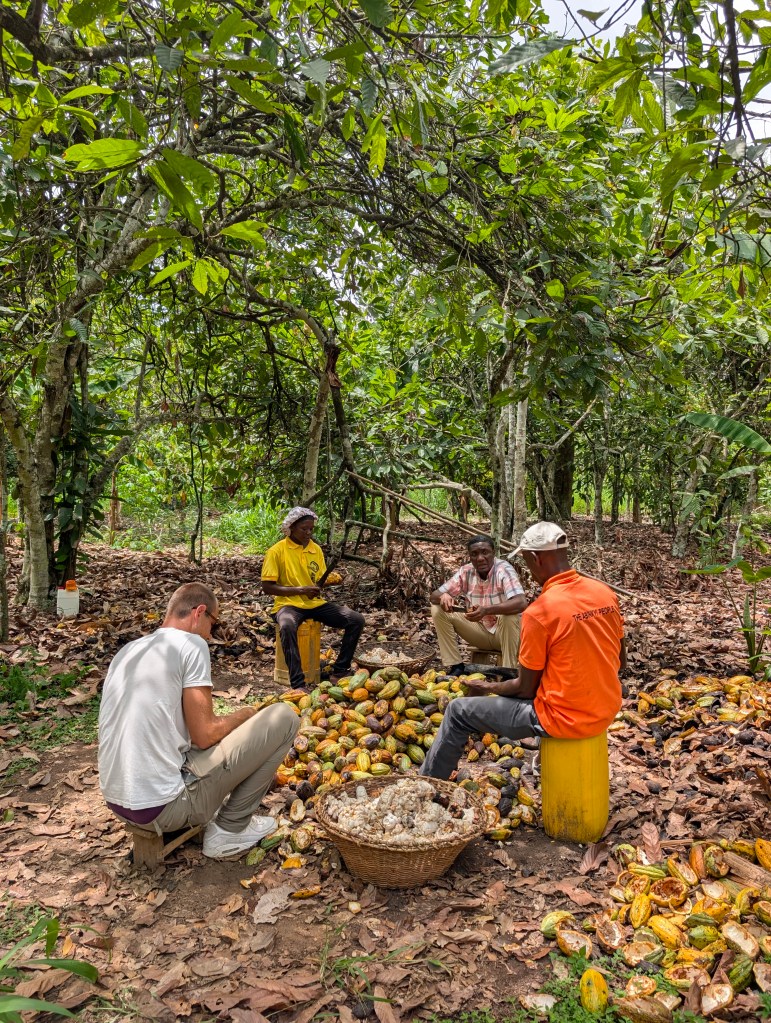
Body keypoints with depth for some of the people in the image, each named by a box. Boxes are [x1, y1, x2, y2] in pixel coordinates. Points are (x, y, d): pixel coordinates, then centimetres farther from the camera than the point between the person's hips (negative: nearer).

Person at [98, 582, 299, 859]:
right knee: (284, 716, -2)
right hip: (164, 809, -9)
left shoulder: (126, 651, 12)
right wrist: (244, 714, 6)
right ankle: (229, 830, 7)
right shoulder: (190, 644, -11)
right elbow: (205, 736, -14)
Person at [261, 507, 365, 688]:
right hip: (289, 603, -5)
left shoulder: (316, 549, 10)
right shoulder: (277, 551, -6)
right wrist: (300, 590, -17)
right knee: (287, 626, -41)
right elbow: (267, 587, -9)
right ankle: (298, 684, -36)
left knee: (356, 620, -12)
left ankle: (339, 671, -2)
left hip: (315, 603, 6)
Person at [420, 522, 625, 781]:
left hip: (564, 718, -7)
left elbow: (525, 688, -12)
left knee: (458, 711, 9)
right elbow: (620, 661, 9)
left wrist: (489, 688, 7)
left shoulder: (538, 612, -22)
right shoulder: (606, 592, -3)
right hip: (606, 711, 7)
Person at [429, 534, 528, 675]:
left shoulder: (503, 569, -21)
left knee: (509, 616, -38)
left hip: (505, 631, -4)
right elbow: (434, 596, -6)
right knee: (438, 609, -11)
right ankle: (455, 666, -7)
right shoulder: (465, 572, -7)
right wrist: (443, 596, -32)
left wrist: (486, 610, -51)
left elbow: (522, 603, -37)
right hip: (480, 630, 5)